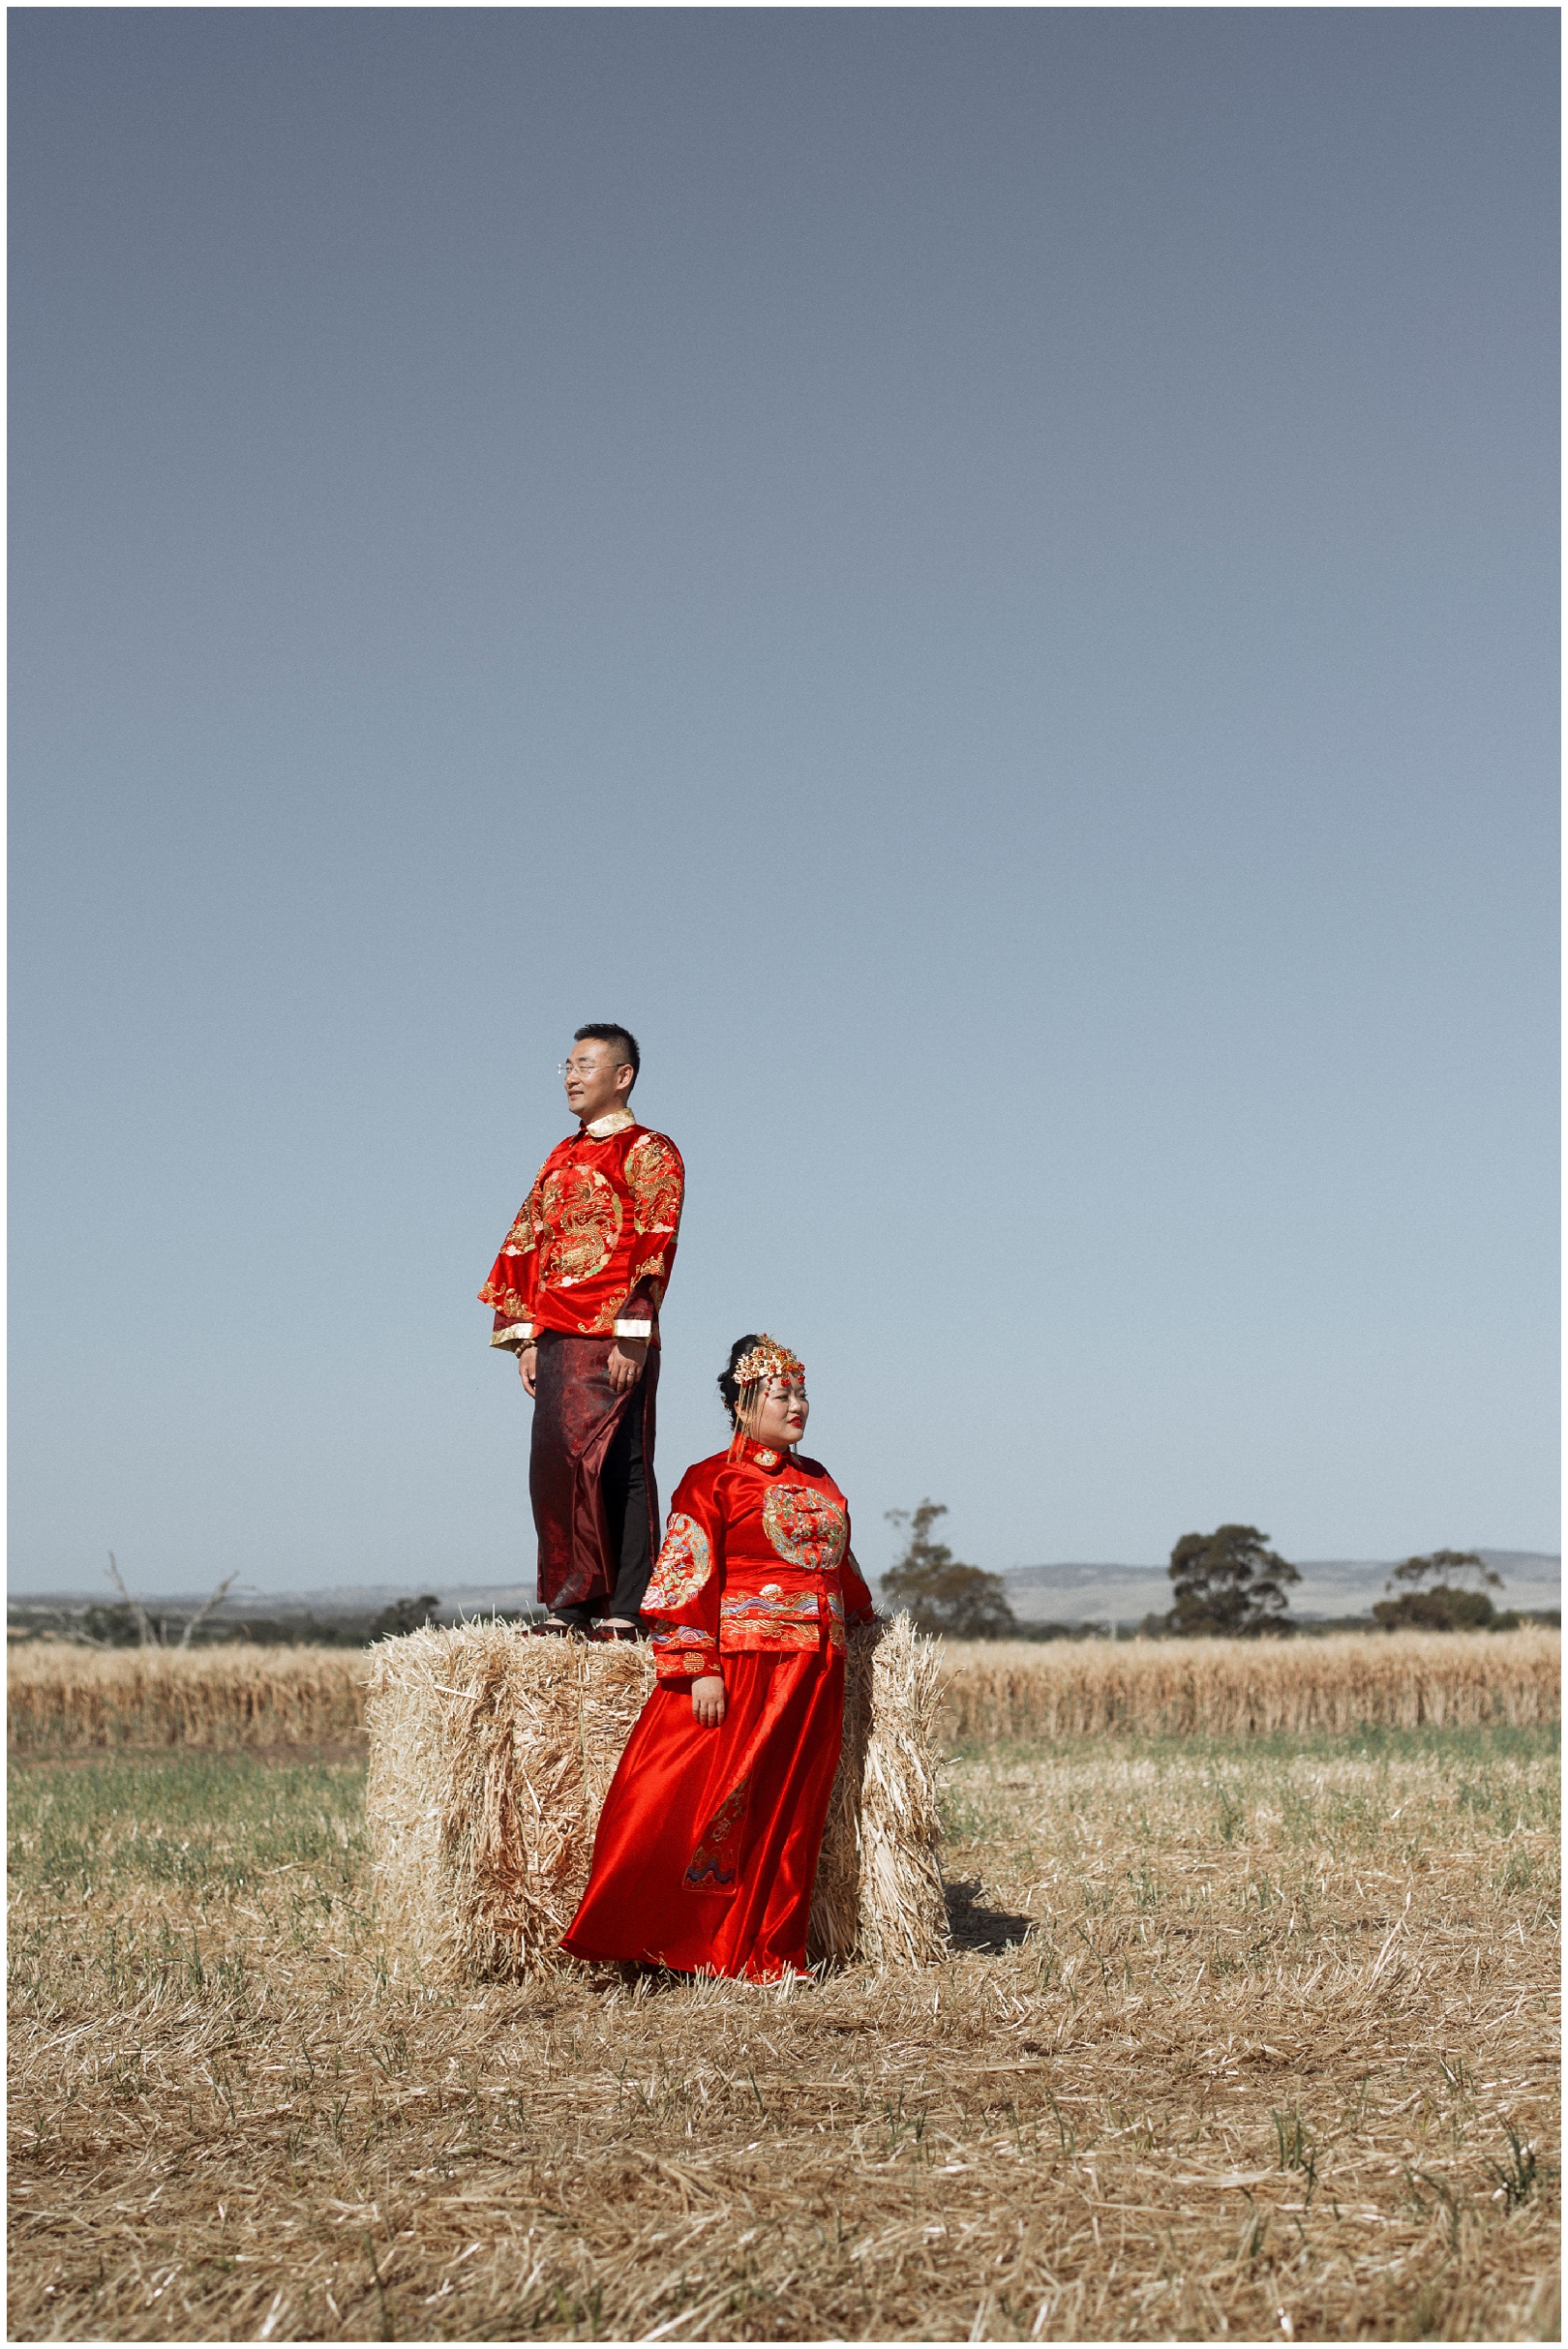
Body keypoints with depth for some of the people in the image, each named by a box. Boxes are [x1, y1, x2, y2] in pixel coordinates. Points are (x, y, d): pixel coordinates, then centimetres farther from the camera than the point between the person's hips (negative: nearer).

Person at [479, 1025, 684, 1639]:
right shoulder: (562, 1158, 21)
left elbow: (653, 1245, -10)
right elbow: (527, 1246, 19)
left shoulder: (648, 1151, -1)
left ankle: (624, 1610, -8)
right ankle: (570, 1605, 7)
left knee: (615, 1467, -9)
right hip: (557, 1338, 7)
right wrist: (526, 1336, 10)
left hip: (613, 1338, -7)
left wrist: (631, 1336, -18)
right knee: (554, 1466, 4)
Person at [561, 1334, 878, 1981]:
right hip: (737, 1664, -6)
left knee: (789, 1812, 5)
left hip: (813, 1674, 6)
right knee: (706, 1801, -9)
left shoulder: (819, 1483, 17)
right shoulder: (712, 1480, -3)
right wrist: (701, 1667, -18)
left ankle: (767, 1952, 10)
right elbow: (690, 1577, -10)